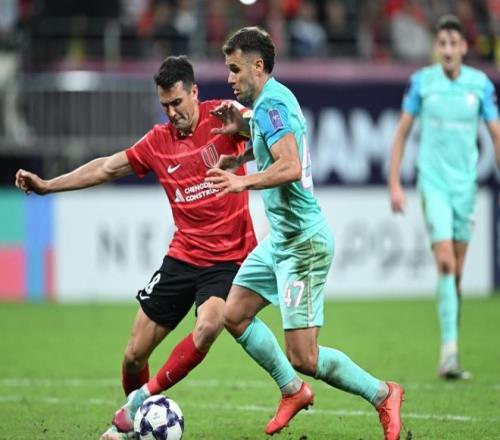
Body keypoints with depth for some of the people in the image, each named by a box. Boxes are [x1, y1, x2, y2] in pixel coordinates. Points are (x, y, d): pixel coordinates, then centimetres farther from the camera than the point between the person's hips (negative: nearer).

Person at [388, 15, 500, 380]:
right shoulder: (422, 82, -2)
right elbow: (402, 132, 5)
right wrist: (394, 183, 2)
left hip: (466, 184, 2)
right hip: (433, 182, -2)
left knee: (457, 269, 7)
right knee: (445, 261, -16)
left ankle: (451, 352, 18)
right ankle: (449, 349, -18)